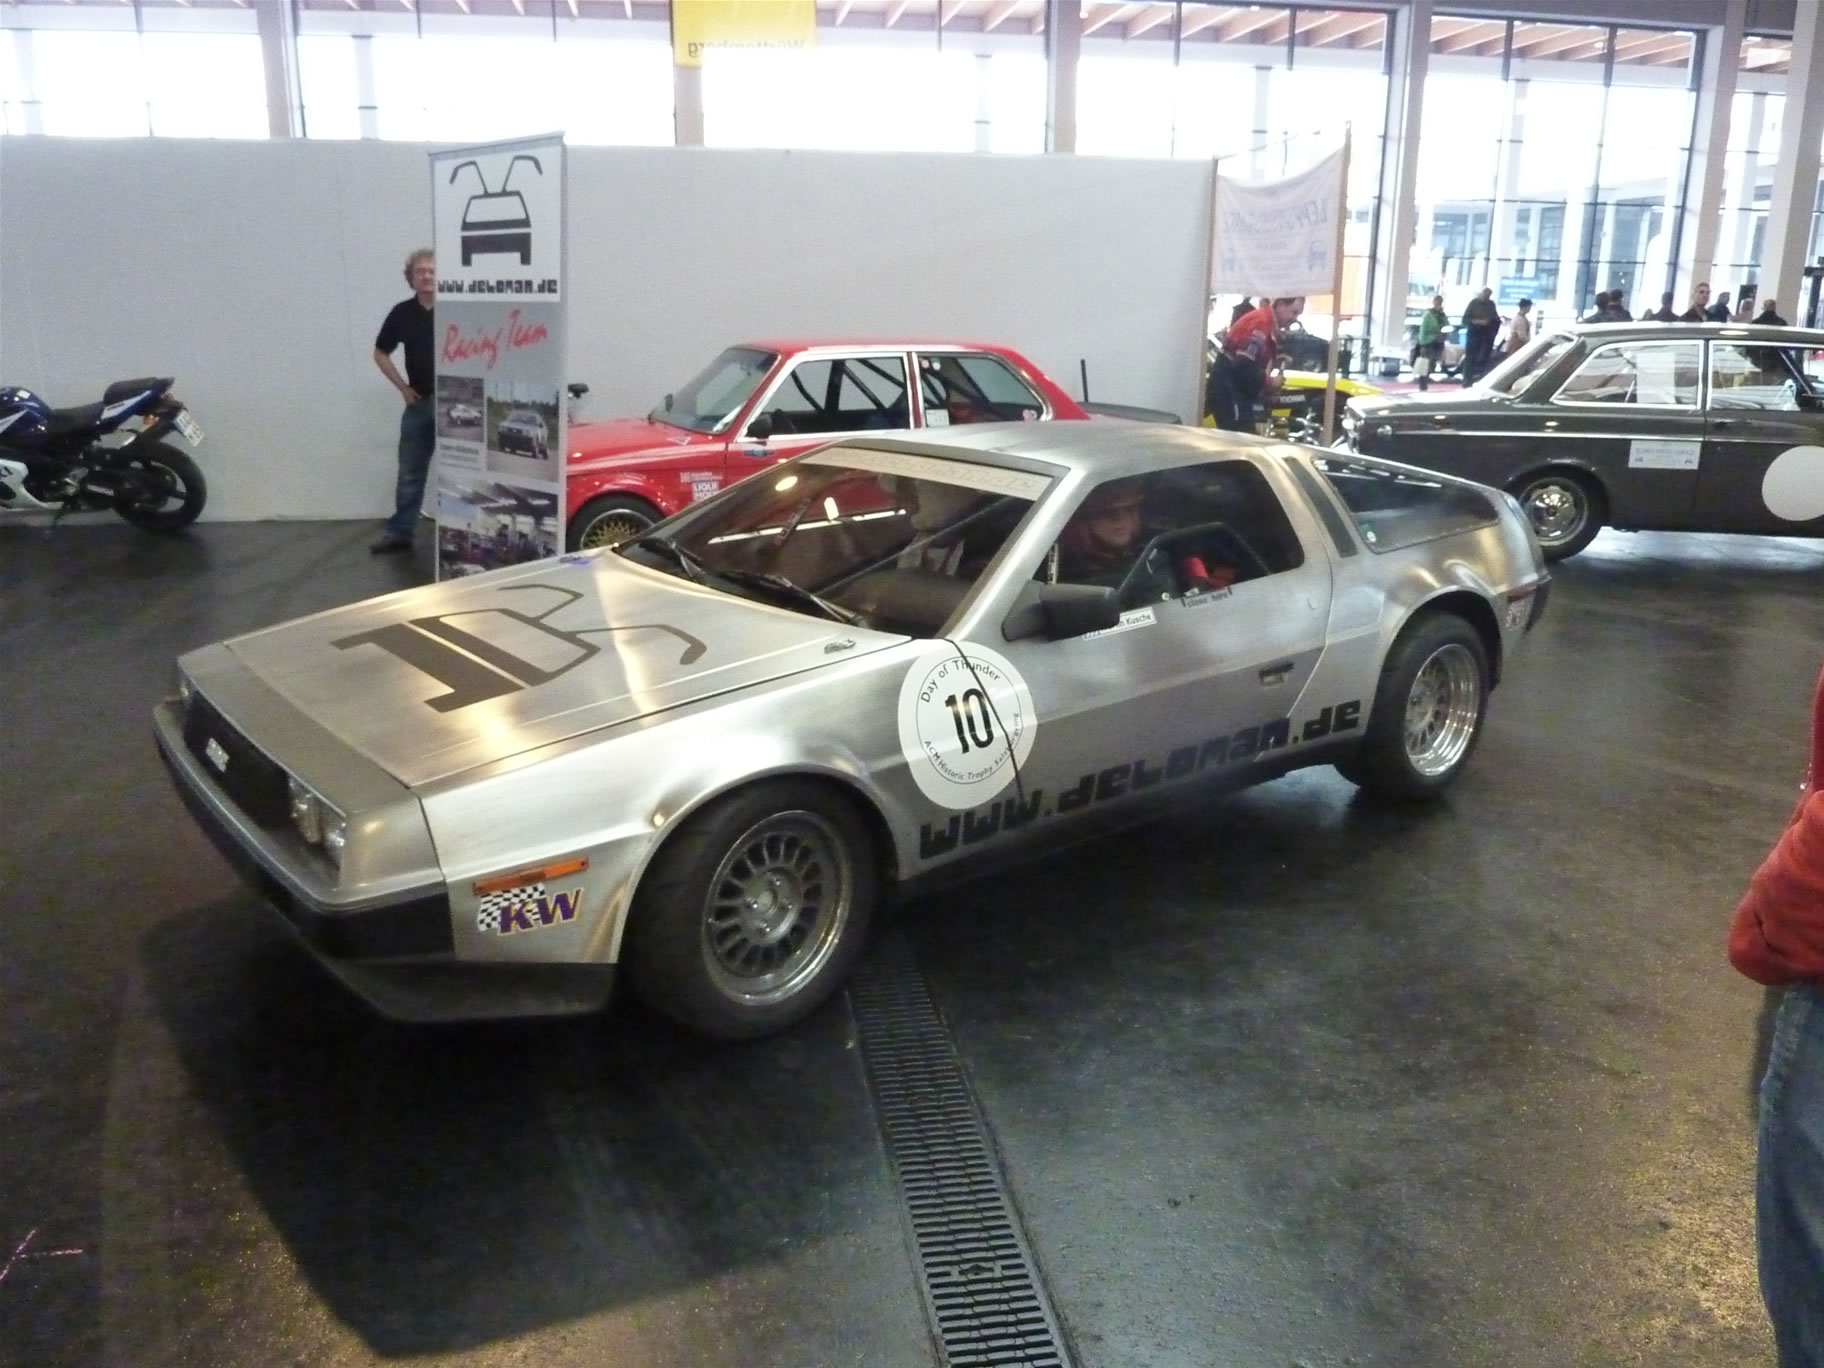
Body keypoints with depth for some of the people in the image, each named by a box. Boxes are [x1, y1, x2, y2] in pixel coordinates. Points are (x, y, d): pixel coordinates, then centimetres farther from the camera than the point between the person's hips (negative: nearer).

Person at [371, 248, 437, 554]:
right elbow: (380, 353, 15)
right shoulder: (402, 313, 4)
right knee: (410, 471, 8)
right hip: (419, 402, 4)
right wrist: (402, 387, 6)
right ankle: (399, 533, 15)